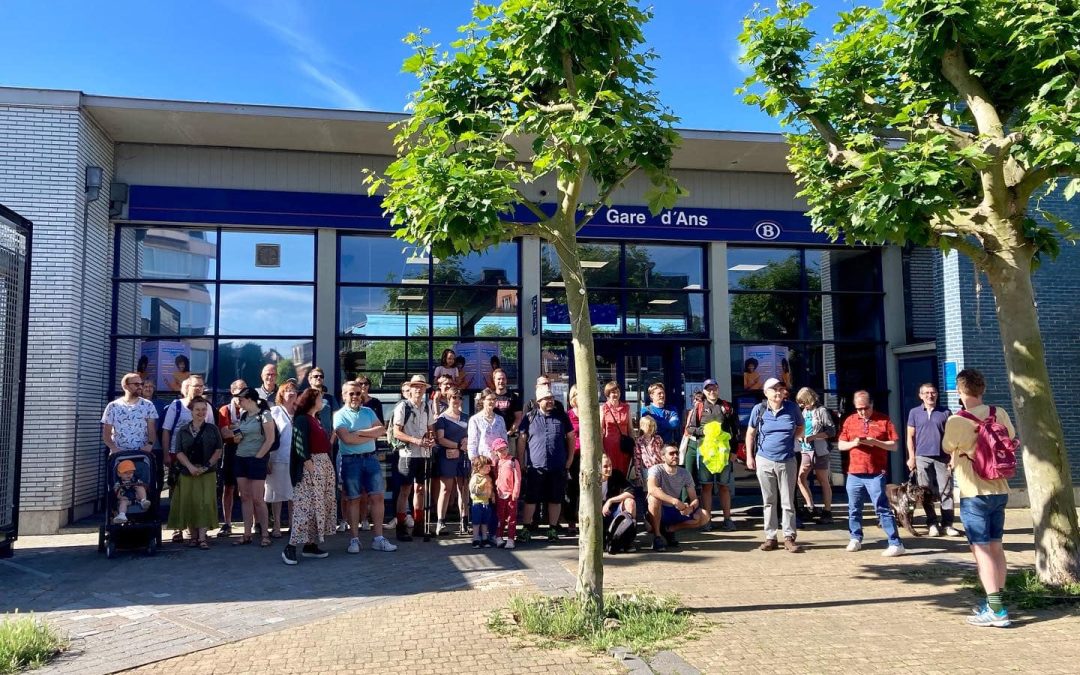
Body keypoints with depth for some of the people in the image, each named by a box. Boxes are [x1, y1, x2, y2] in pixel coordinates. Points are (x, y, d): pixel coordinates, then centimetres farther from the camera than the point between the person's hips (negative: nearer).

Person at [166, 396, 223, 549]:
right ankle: (193, 536, 12)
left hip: (208, 473, -1)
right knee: (188, 503, 0)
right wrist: (190, 467, -14)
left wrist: (207, 466, -10)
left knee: (205, 503, -10)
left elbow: (218, 450, 3)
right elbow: (179, 452, 2)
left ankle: (202, 538, -9)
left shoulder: (212, 429, 6)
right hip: (187, 473, 2)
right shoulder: (182, 431, 9)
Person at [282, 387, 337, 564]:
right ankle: (291, 547, -12)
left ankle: (311, 544, 13)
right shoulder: (301, 419, -7)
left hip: (325, 465, 9)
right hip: (309, 466, -9)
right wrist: (308, 462, -25)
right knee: (305, 505, -13)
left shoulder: (316, 419, 19)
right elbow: (299, 443, -17)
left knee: (319, 506, 8)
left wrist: (329, 464, 12)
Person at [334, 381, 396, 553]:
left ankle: (378, 539, 7)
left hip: (371, 458, 4)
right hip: (351, 461, -4)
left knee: (377, 497, 0)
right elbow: (347, 439, -17)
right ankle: (354, 539, 12)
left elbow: (382, 430, -2)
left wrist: (359, 432, -11)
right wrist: (372, 435, -9)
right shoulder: (340, 415, -2)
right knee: (353, 499, 3)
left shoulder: (368, 412, 12)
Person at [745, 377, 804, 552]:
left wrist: (794, 438, 0)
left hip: (787, 461, 0)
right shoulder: (759, 409, -4)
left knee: (788, 502, 3)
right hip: (764, 461, 0)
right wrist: (749, 456, 3)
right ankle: (770, 537, 17)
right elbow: (750, 433, 7)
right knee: (769, 501, 9)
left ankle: (789, 538, 12)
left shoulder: (792, 408, -3)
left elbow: (800, 427, 16)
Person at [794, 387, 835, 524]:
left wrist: (813, 436, -20)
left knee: (823, 481, 2)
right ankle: (811, 508, 7)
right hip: (806, 450, 6)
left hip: (820, 451, -6)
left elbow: (831, 431, -12)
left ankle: (827, 512, 10)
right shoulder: (804, 412, 11)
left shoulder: (821, 411, -8)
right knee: (801, 478, -2)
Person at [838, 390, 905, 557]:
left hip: (876, 474, -4)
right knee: (854, 509, 13)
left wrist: (875, 442, -17)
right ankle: (856, 538, 28)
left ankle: (896, 544, -4)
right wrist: (853, 443, -10)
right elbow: (841, 445, 11)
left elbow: (894, 445, -1)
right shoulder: (850, 421, 9)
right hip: (854, 474, 4)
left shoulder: (884, 420, 1)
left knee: (883, 509, -7)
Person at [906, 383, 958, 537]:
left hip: (942, 457, 0)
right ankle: (932, 524, 11)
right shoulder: (914, 412, 7)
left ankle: (947, 524, 4)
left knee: (946, 491, -2)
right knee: (926, 492, 3)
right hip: (922, 457, 1)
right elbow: (910, 436, 8)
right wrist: (911, 457, 1)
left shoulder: (945, 412, 5)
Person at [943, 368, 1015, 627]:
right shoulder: (1000, 414, 0)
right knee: (995, 546, 15)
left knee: (981, 550, -4)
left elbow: (947, 449, 1)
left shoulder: (956, 421, -16)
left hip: (973, 494, -6)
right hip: (999, 490, 6)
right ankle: (995, 602, 23)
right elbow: (1011, 439, 18)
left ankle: (996, 610, -6)